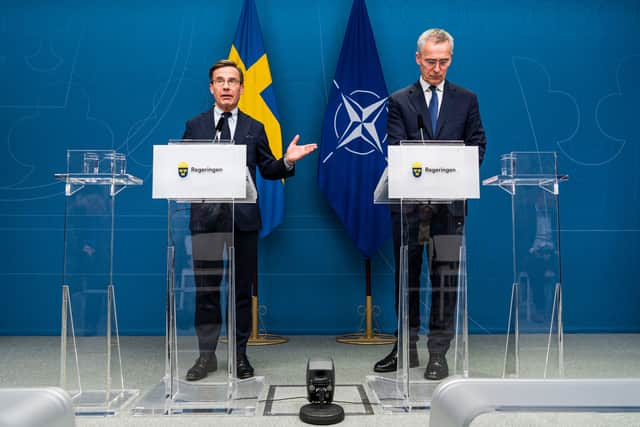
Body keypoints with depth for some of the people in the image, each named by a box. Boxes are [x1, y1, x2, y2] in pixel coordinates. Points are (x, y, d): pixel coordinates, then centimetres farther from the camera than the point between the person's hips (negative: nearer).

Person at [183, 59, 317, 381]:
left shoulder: (254, 128, 11)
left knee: (242, 288, 6)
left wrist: (287, 161, -9)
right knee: (206, 288, 4)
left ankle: (240, 354, 18)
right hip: (205, 218, 0)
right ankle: (206, 354, 16)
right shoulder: (194, 126, 10)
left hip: (243, 218, 1)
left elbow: (267, 170, 9)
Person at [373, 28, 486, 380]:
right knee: (406, 276, 8)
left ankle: (438, 353, 10)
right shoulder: (399, 101, 6)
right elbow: (396, 150, -3)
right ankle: (407, 348, 21)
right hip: (409, 202, 0)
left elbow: (477, 145, 7)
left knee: (445, 277, 1)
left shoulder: (466, 100, 10)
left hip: (450, 202, 0)